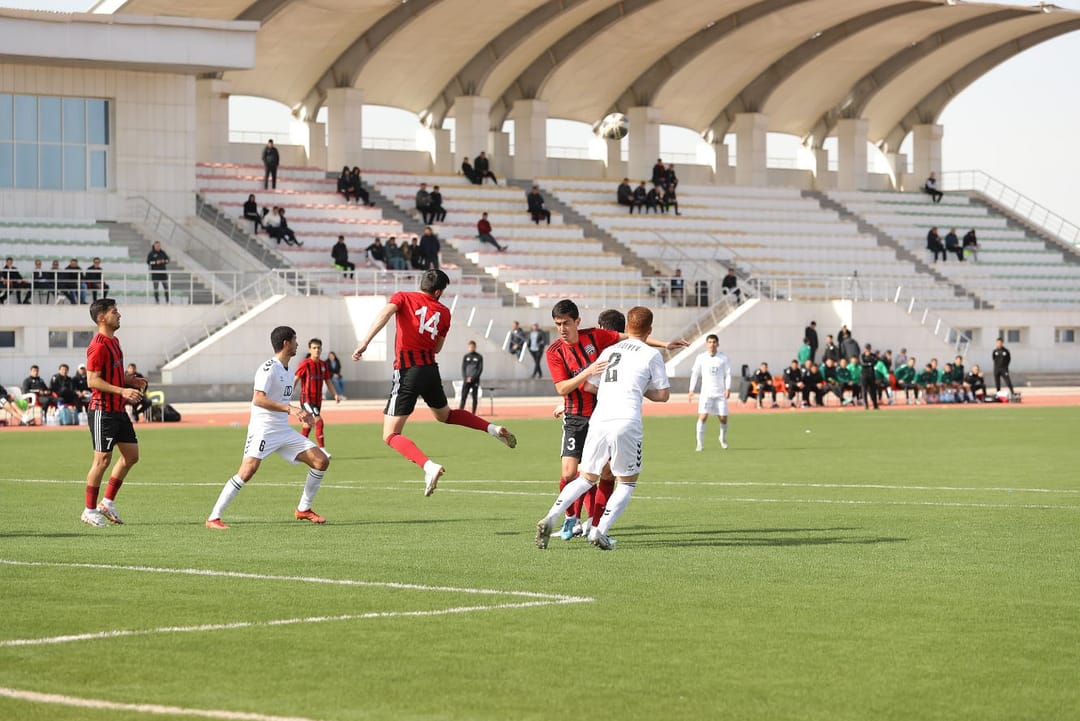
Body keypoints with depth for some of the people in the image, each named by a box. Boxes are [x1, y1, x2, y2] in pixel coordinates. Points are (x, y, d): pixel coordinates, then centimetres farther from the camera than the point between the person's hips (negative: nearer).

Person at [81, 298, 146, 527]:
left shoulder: (113, 342, 15)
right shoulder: (98, 346, -16)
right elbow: (93, 380, -21)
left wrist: (132, 381, 11)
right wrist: (122, 391, -26)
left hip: (118, 410, 10)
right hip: (103, 411, -10)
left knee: (131, 455, 9)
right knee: (103, 459, -5)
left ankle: (108, 502, 18)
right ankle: (90, 511, 6)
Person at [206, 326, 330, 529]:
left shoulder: (287, 371, 17)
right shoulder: (269, 368, -12)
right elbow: (258, 399, -24)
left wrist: (300, 413, 14)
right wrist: (290, 408, -29)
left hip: (284, 429, 9)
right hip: (263, 428, -9)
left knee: (321, 461, 2)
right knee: (248, 470, -23)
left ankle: (303, 509, 16)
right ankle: (214, 518, -18)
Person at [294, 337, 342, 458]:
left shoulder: (324, 365, 9)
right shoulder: (305, 364, -10)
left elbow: (328, 382, 15)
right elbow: (295, 380, -14)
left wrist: (335, 394, 3)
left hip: (318, 399, 7)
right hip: (307, 398, -7)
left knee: (308, 424, 13)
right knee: (318, 421, -18)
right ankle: (322, 449, -16)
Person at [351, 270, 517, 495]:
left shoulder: (402, 297, 2)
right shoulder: (443, 312, 12)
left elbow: (385, 313, -19)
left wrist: (365, 342, -27)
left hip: (407, 371, -5)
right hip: (431, 369, 5)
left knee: (390, 436, -5)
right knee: (445, 415, 35)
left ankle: (429, 466, -27)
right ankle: (494, 429, 22)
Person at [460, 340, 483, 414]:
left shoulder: (479, 357, 3)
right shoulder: (465, 356, 10)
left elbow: (480, 369, -2)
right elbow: (463, 368, 8)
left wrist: (472, 378, -11)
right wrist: (465, 378, -7)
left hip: (475, 380, -1)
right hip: (466, 380, 1)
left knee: (474, 397, 1)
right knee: (463, 396, -7)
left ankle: (473, 413, 5)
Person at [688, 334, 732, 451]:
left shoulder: (723, 358, 2)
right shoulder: (701, 358, 2)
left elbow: (728, 374, 5)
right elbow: (694, 374, 6)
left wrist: (728, 389, -9)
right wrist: (691, 391, 0)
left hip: (720, 393, 1)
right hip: (706, 392, -1)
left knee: (723, 418, 2)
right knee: (703, 416, -15)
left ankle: (723, 439, 32)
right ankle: (700, 444, -10)